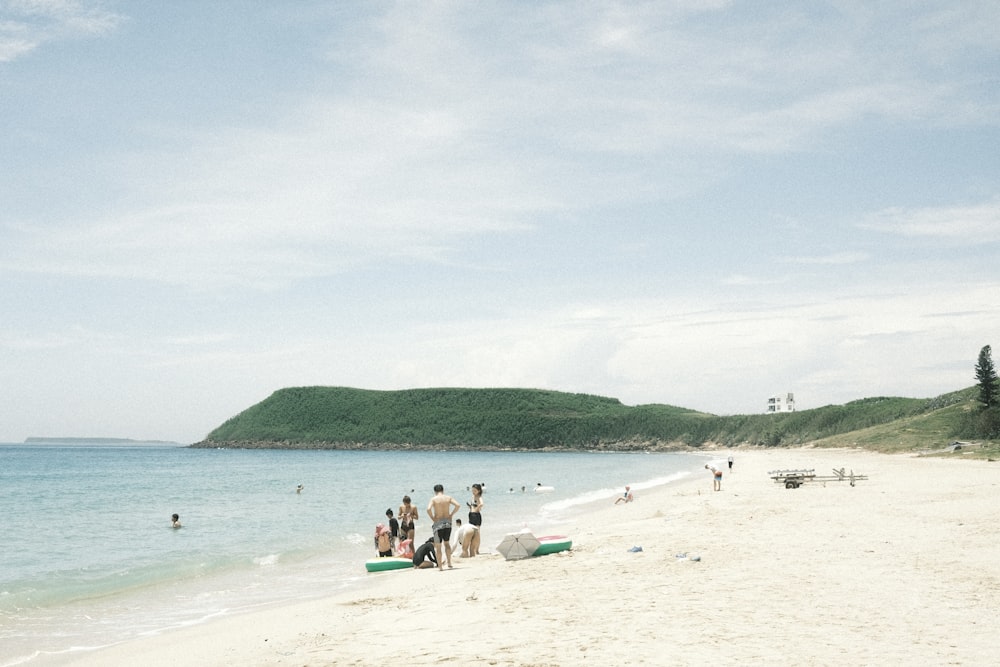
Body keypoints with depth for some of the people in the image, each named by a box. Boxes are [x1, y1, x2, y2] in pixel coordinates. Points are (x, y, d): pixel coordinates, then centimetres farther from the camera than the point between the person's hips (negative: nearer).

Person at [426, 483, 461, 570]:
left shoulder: (433, 499, -4)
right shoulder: (448, 498, 4)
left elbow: (428, 509, -20)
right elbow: (458, 505, -7)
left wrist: (432, 518, -7)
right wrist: (451, 514, 2)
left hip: (438, 523, -3)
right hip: (447, 523, 3)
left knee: (438, 546, 6)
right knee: (447, 543, 21)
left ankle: (440, 566, 5)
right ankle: (449, 563, 13)